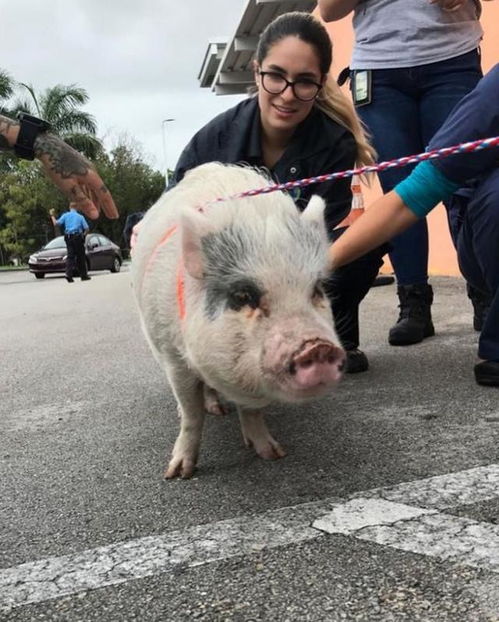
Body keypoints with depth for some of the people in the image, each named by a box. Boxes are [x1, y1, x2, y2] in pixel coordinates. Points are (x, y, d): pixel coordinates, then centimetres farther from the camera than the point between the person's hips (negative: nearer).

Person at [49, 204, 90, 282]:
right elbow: (86, 228, -1)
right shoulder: (80, 216, 7)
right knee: (80, 257, 7)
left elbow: (56, 223, -1)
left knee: (70, 256, -1)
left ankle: (69, 274, -18)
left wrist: (52, 216, 14)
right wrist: (84, 235, 16)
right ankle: (83, 275, 11)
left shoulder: (65, 215, 8)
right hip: (78, 237, -1)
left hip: (68, 238, 1)